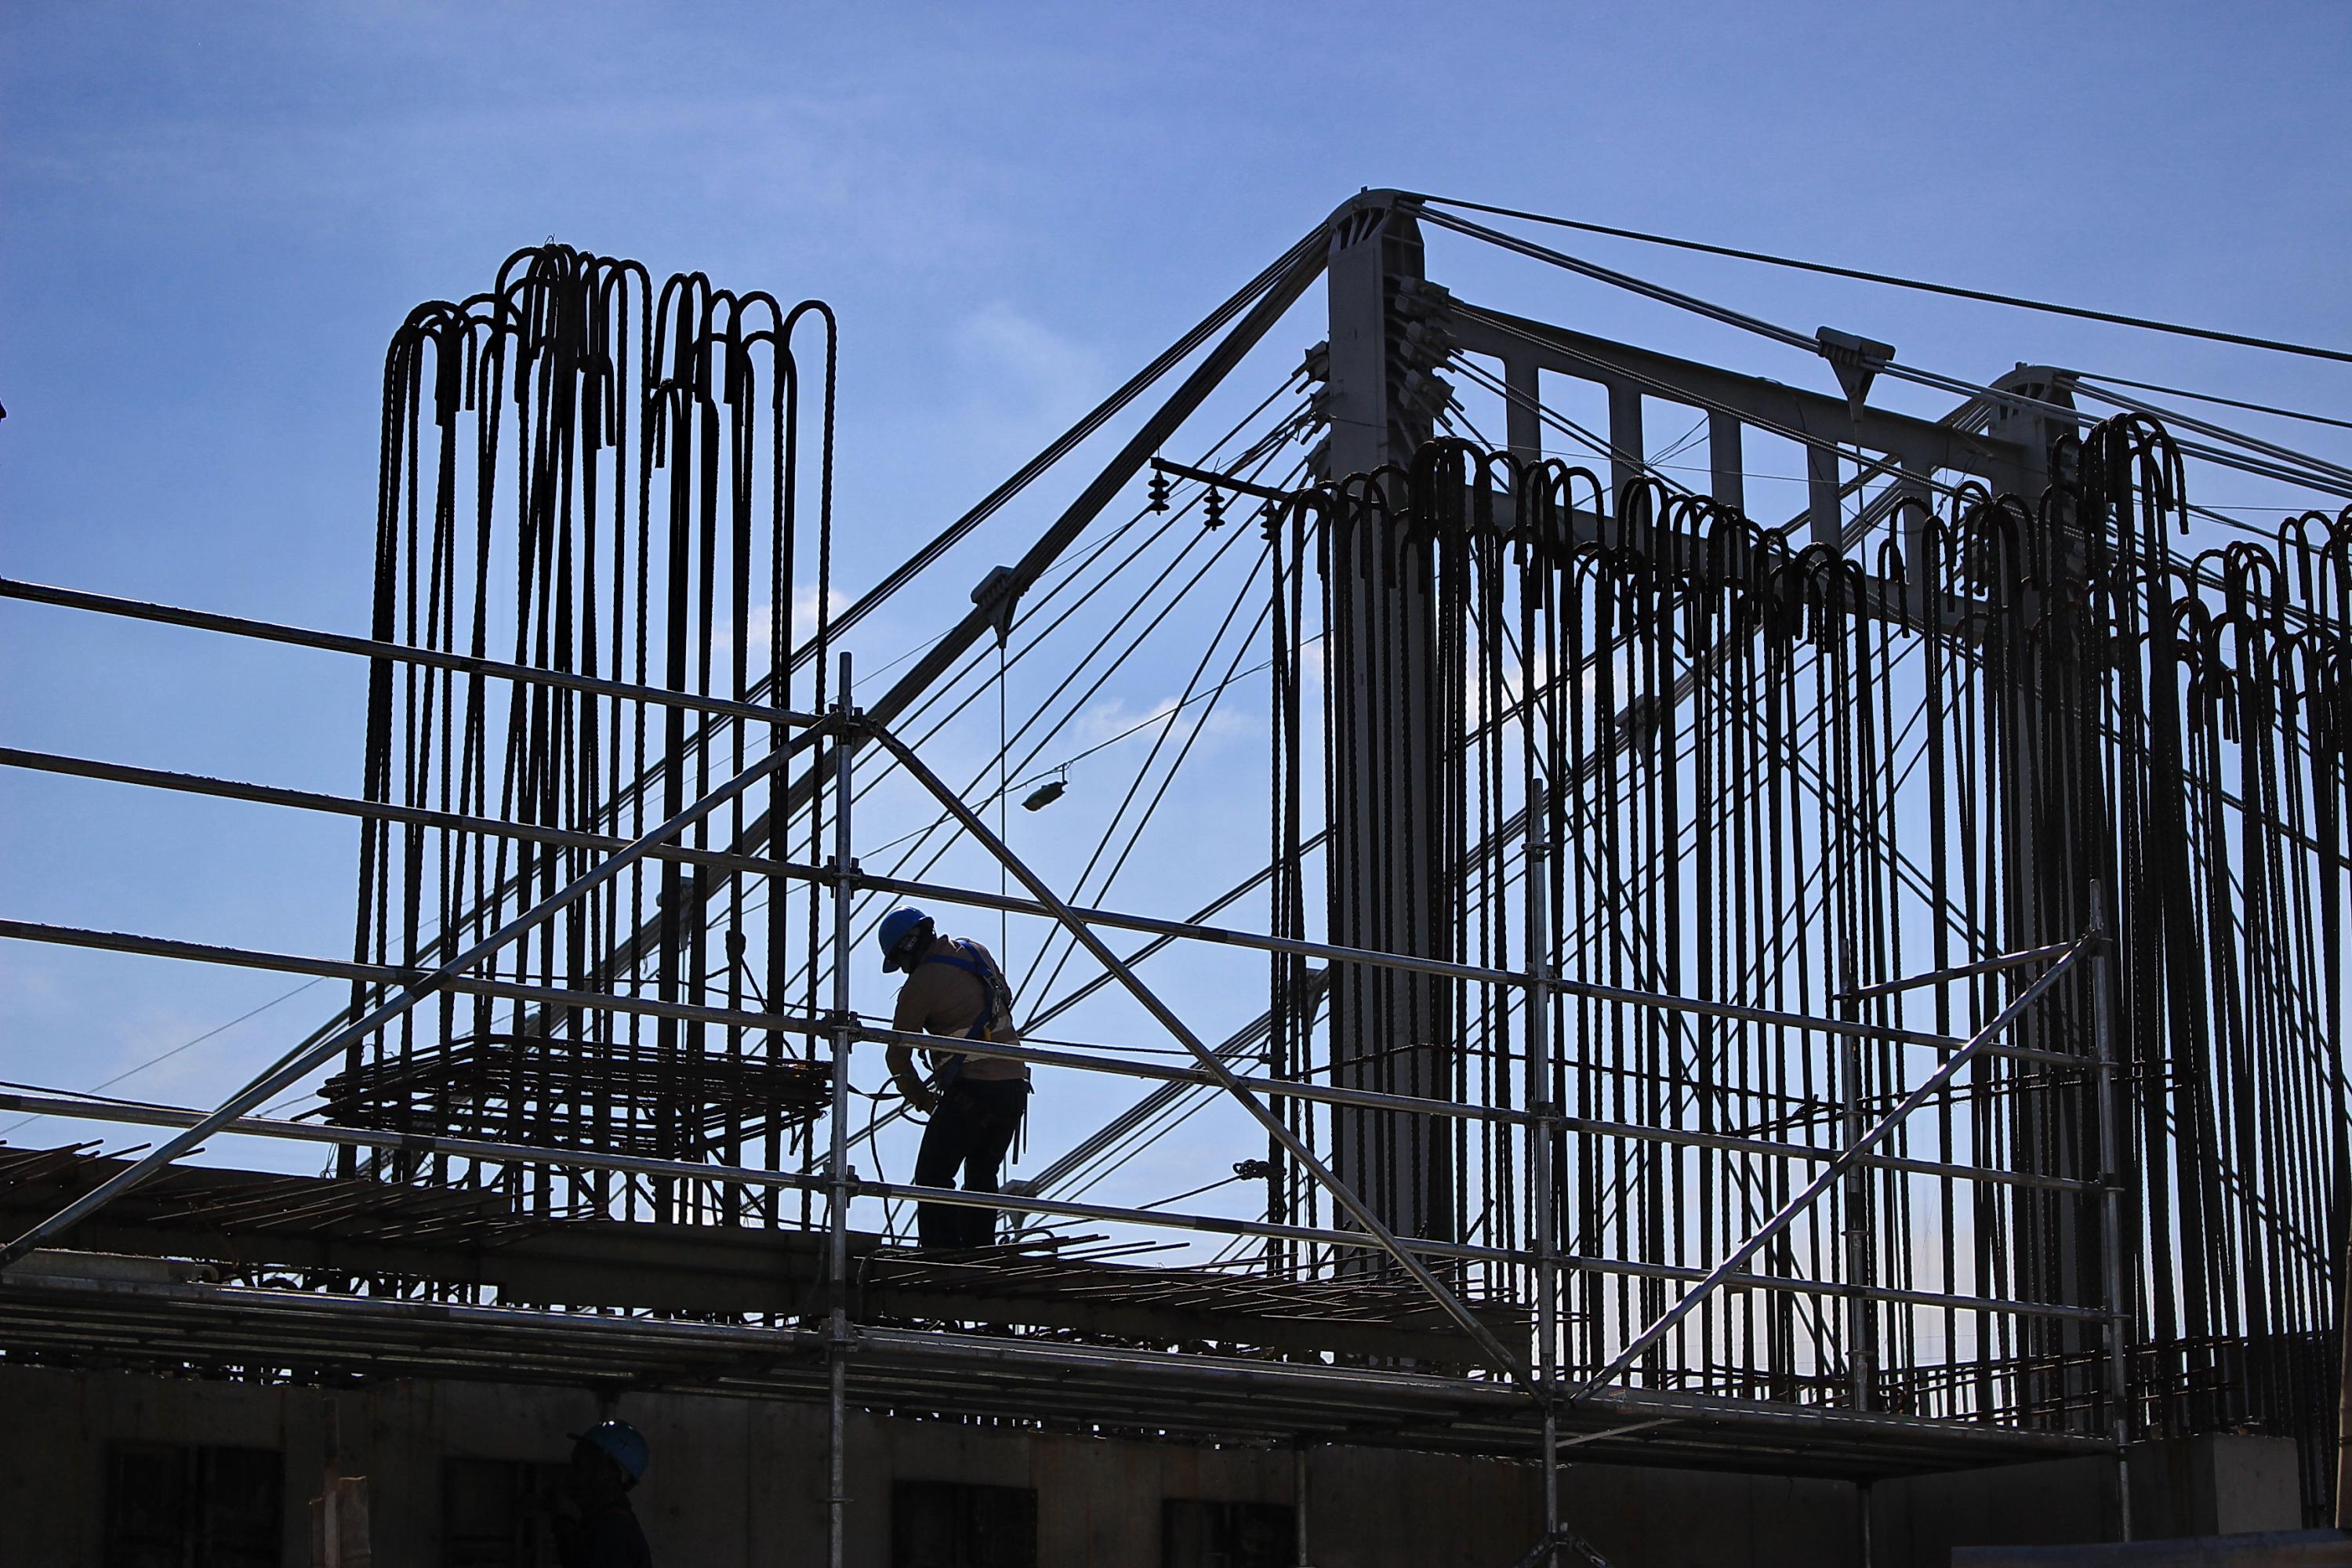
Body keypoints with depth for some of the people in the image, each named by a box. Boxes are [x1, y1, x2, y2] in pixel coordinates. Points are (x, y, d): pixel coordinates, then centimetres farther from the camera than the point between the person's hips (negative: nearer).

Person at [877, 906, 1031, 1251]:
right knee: (982, 1176, 17)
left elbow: (897, 1054, -3)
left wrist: (919, 1097, 12)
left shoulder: (922, 982, -9)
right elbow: (1005, 999, 29)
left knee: (933, 1175, 0)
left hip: (971, 1091, -8)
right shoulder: (977, 952, 12)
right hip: (1015, 1084, 8)